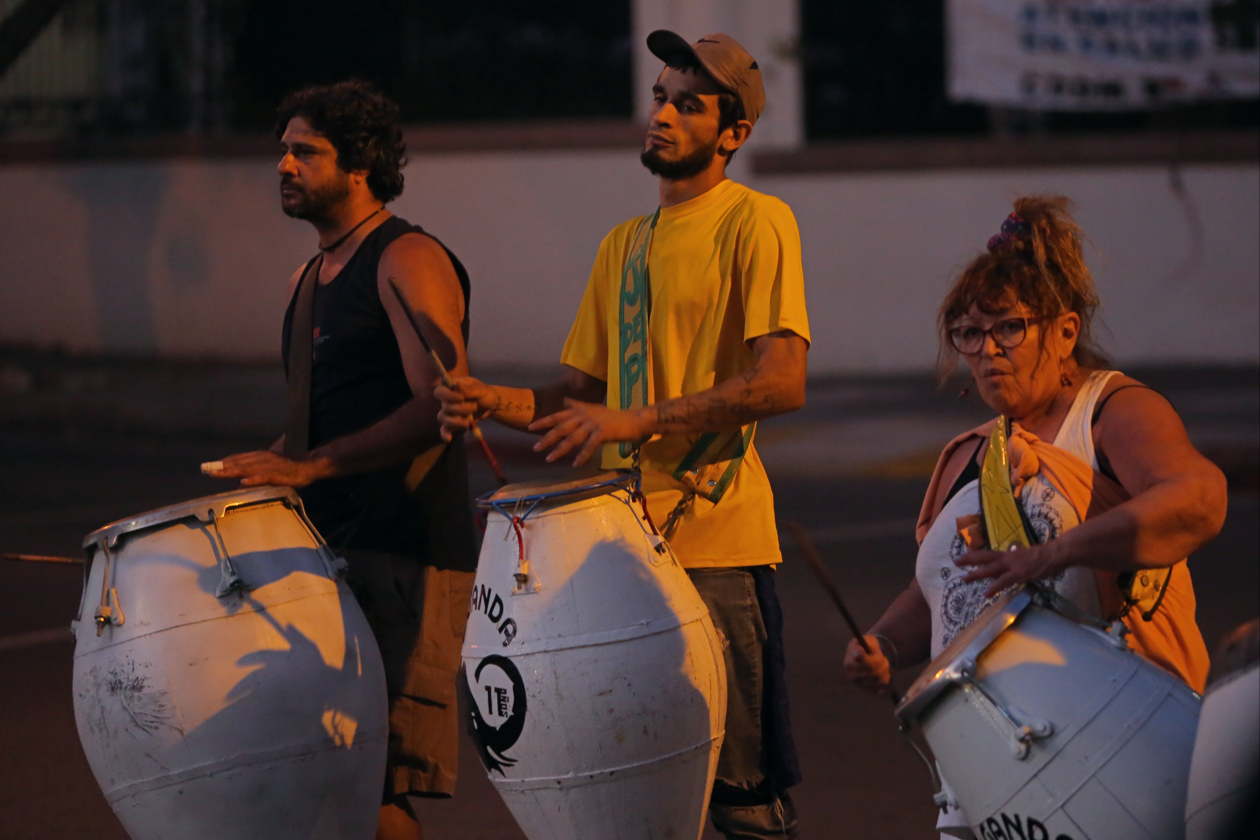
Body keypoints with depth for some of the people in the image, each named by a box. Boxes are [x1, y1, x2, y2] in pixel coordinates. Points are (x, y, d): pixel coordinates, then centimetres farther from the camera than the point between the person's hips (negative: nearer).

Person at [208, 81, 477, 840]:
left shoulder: (409, 262, -8)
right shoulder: (309, 280, 20)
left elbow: (445, 403, -20)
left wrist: (309, 466, -24)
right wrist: (259, 477, 12)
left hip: (405, 555, -9)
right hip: (330, 547, 9)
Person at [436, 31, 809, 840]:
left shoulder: (755, 222, -4)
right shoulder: (625, 245, 19)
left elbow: (783, 381, -15)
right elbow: (584, 390, 20)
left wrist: (639, 422, -22)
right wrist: (499, 402, -1)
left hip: (717, 541, -7)